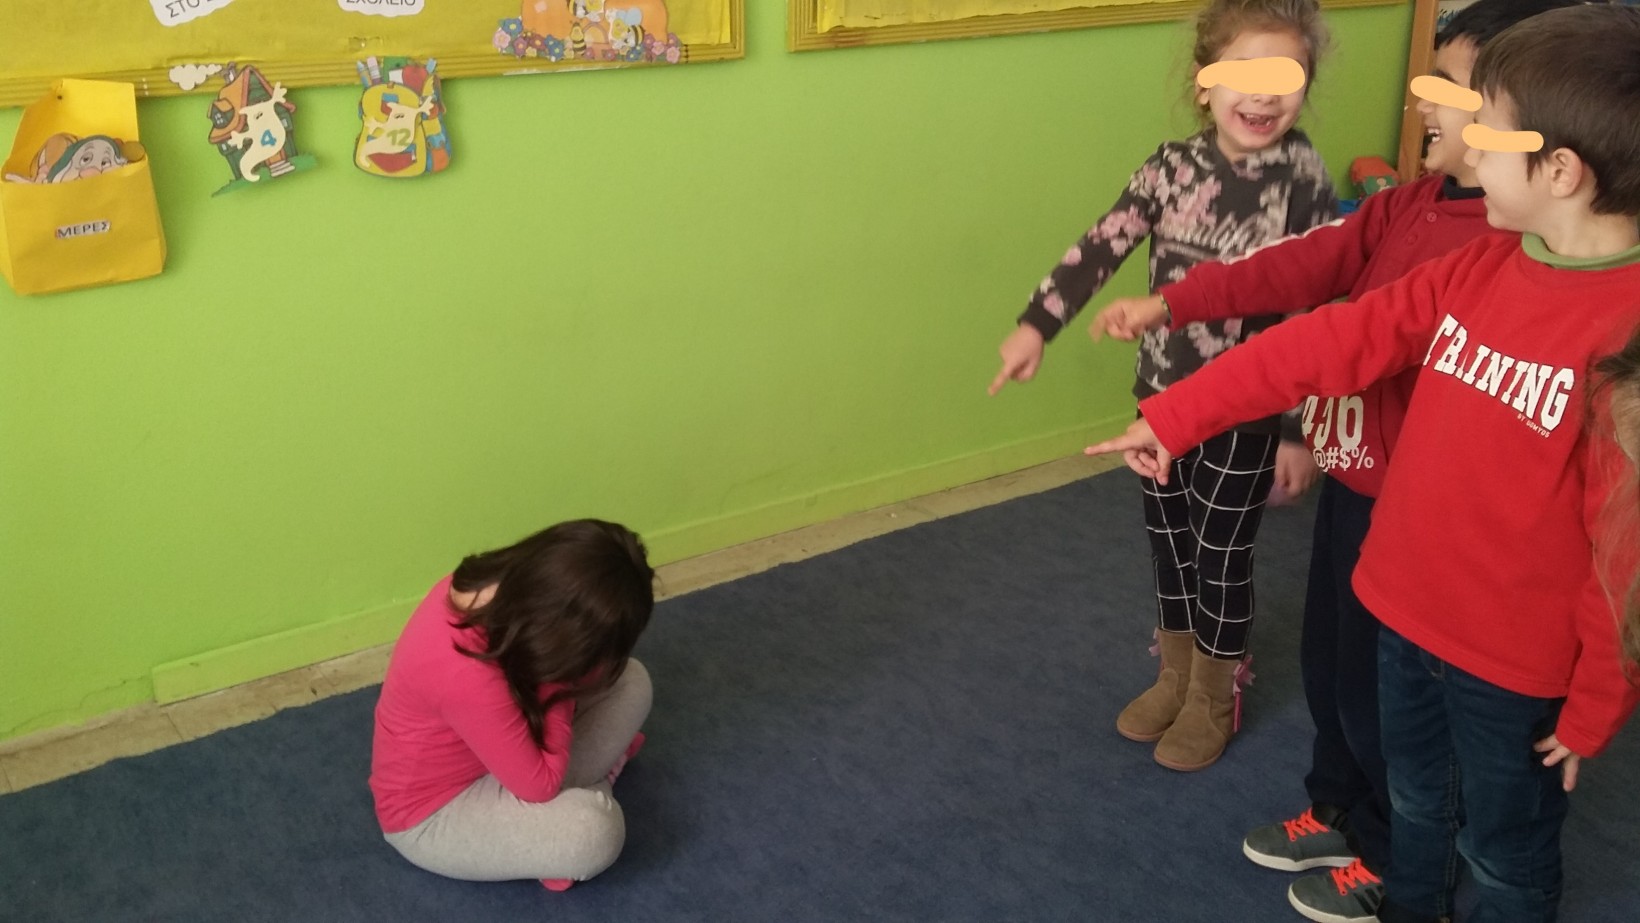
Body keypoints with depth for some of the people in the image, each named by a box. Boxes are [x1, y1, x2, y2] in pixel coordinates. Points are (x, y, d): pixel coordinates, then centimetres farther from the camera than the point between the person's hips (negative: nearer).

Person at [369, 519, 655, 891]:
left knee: (630, 681, -3)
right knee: (596, 831, -31)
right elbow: (540, 784, -27)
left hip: (487, 750, 8)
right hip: (432, 814, -8)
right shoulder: (466, 674, -41)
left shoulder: (488, 583, -18)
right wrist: (558, 692, -23)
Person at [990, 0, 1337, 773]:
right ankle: (1176, 676, 40)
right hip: (1162, 395, 4)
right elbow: (1103, 245, -3)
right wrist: (1037, 324, -10)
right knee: (1168, 541, 18)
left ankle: (1215, 700, 33)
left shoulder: (1305, 186, -16)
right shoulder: (1173, 165, -5)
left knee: (1221, 559, 10)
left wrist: (1304, 431, -13)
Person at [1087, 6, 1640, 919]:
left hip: (1516, 662, -6)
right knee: (1415, 802, 29)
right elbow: (1329, 342, -2)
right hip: (1405, 610, 7)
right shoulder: (1478, 270, -4)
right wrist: (1174, 417, -3)